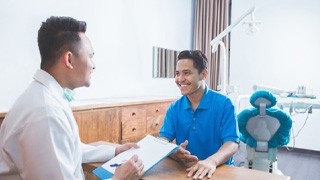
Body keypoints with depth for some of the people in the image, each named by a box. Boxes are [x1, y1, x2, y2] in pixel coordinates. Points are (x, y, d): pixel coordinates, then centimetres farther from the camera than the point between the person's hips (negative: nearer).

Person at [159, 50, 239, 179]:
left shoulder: (223, 104, -8)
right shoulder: (174, 108, 4)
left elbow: (232, 143, -15)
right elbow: (163, 140, -2)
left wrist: (212, 161, -34)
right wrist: (173, 152, -25)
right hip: (184, 170, 2)